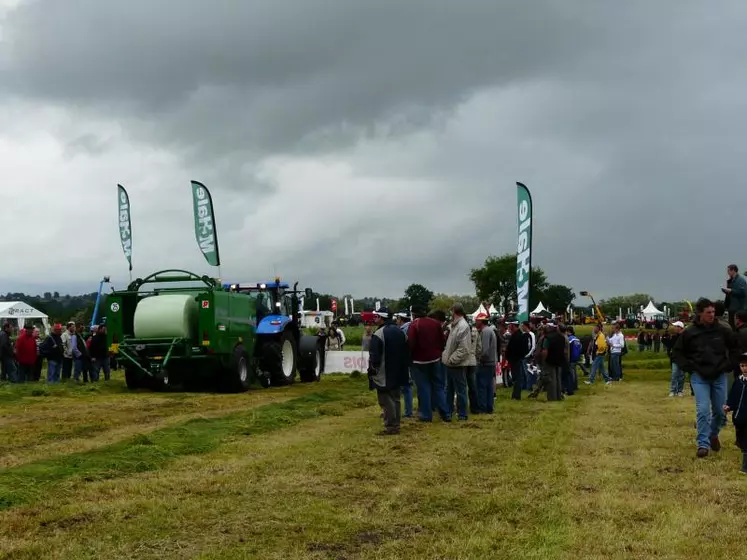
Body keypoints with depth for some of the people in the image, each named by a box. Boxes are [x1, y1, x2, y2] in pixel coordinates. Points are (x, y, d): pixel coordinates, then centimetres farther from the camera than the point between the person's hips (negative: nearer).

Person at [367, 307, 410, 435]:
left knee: (386, 400, -3)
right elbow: (406, 353, 15)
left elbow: (374, 357, -18)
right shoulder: (400, 332, 10)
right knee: (395, 398, 15)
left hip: (383, 375, -8)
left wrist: (371, 370, -6)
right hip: (397, 373, 8)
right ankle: (396, 424, 19)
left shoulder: (378, 334, -17)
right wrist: (404, 368, 20)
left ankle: (391, 427, -4)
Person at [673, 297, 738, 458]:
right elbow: (677, 353, 4)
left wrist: (728, 365, 0)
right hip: (699, 378, -2)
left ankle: (713, 434, 37)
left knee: (720, 411, 9)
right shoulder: (689, 333, -7)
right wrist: (689, 367, -6)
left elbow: (735, 348, 11)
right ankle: (703, 444, -3)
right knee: (703, 410, -11)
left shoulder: (723, 330, -3)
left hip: (719, 377, 2)